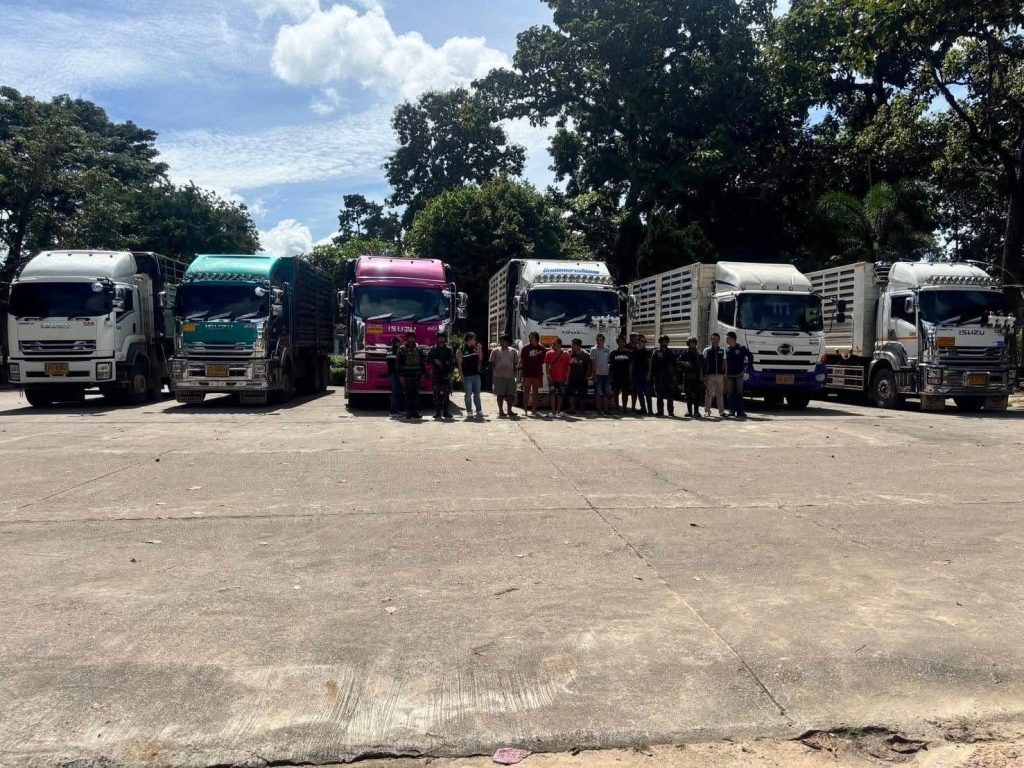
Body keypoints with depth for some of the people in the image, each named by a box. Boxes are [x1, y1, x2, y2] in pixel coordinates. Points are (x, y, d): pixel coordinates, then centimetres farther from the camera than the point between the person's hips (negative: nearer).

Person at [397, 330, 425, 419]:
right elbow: (399, 363, -1)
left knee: (416, 394, 3)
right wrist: (401, 375, -8)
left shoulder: (418, 348, 10)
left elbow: (423, 362, 11)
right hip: (407, 375, -2)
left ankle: (415, 412, 7)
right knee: (408, 394, -1)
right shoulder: (402, 349, 2)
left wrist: (423, 374, 5)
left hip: (417, 375, 2)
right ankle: (408, 412, 2)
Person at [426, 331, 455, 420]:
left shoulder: (449, 350, 9)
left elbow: (452, 362, 5)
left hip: (446, 375, 0)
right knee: (436, 394, -2)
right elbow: (428, 361, 8)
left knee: (447, 394, -2)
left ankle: (446, 412, 2)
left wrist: (450, 372, -6)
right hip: (436, 375, 0)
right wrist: (435, 361, -10)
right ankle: (437, 412, 1)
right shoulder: (433, 349, 9)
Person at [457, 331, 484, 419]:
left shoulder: (476, 348, 9)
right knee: (468, 394, 2)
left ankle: (479, 411, 11)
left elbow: (480, 359, 8)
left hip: (476, 374, 4)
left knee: (477, 394, 7)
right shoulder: (461, 349, -4)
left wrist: (479, 349, -4)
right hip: (467, 375, -4)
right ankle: (469, 412, 7)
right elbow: (459, 363, -5)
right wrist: (461, 375, -11)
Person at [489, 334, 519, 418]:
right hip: (499, 376, -2)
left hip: (510, 376, 2)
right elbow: (492, 363, 4)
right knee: (500, 394, 1)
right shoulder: (495, 351, 5)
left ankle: (509, 411, 14)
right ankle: (500, 411, 9)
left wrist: (514, 373, 4)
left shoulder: (512, 351, 10)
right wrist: (493, 375, -3)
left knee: (510, 394, 4)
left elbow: (515, 363, 13)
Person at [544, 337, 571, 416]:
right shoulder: (549, 353, 2)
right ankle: (553, 411, -2)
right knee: (552, 394, -5)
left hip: (562, 379, 0)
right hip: (552, 378, 0)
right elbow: (546, 365, 4)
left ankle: (558, 411, 16)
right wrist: (548, 375, -7)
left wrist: (567, 377, -3)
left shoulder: (565, 354, -2)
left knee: (560, 395, 7)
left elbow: (568, 367, 2)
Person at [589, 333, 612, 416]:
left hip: (606, 374, 4)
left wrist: (610, 374, 8)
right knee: (598, 393, -2)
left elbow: (610, 361, 13)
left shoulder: (607, 350, 9)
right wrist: (594, 374, -11)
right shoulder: (594, 349, -2)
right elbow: (593, 363, -5)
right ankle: (599, 410, 2)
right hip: (598, 374, -4)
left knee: (606, 393, 8)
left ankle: (605, 410, 14)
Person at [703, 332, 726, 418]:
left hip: (720, 375, 2)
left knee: (720, 393, 7)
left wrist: (725, 375, 4)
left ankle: (721, 410, 12)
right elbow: (704, 363, 2)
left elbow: (724, 363, 11)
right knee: (708, 393, -1)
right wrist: (704, 376, -3)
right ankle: (707, 411, 4)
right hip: (710, 375, -2)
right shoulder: (707, 350, 2)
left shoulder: (722, 351, 9)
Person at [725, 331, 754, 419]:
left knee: (739, 393, -4)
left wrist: (746, 366, 2)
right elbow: (725, 363, 11)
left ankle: (740, 412, -2)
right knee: (730, 394, 5)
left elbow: (750, 357, 5)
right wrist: (725, 374, 6)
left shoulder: (741, 348, -4)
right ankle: (732, 410, 11)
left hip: (739, 374, -4)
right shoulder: (727, 350, 8)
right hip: (729, 375, 4)